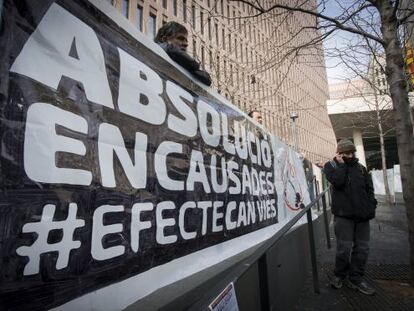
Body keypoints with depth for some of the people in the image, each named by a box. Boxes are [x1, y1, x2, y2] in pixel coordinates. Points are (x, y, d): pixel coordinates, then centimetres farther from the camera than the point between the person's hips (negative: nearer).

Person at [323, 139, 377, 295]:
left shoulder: (360, 167, 14)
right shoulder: (331, 165, 2)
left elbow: (369, 188, 16)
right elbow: (337, 181, -17)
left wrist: (371, 206, 6)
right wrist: (341, 164, -8)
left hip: (362, 214, 5)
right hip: (343, 214, -4)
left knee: (362, 247, 7)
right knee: (344, 247, -5)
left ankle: (356, 278, 21)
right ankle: (340, 275, 17)